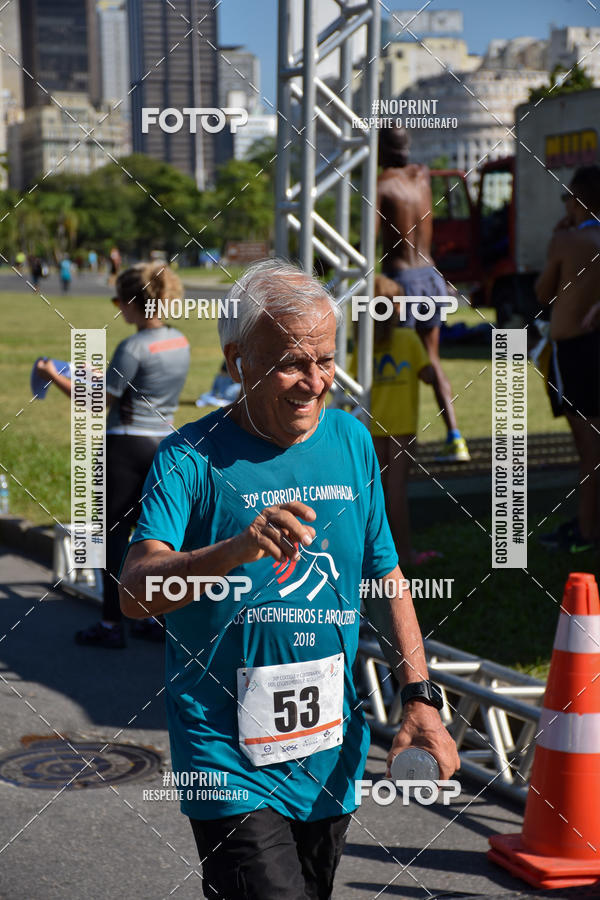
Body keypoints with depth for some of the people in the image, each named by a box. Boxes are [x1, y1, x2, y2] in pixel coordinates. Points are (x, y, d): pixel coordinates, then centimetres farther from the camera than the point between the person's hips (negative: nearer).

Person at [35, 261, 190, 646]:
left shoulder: (134, 347, -17)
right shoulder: (180, 341, 7)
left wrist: (55, 376, -1)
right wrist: (98, 374, 27)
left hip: (128, 445, -7)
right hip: (165, 443, 7)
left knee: (116, 534, 2)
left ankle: (112, 624, 8)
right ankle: (164, 620, 17)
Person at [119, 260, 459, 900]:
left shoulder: (352, 441, 4)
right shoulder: (192, 457, -12)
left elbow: (386, 579, 12)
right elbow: (135, 592, -24)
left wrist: (418, 698, 5)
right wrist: (237, 548, -40)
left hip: (331, 749, 5)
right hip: (227, 747, -5)